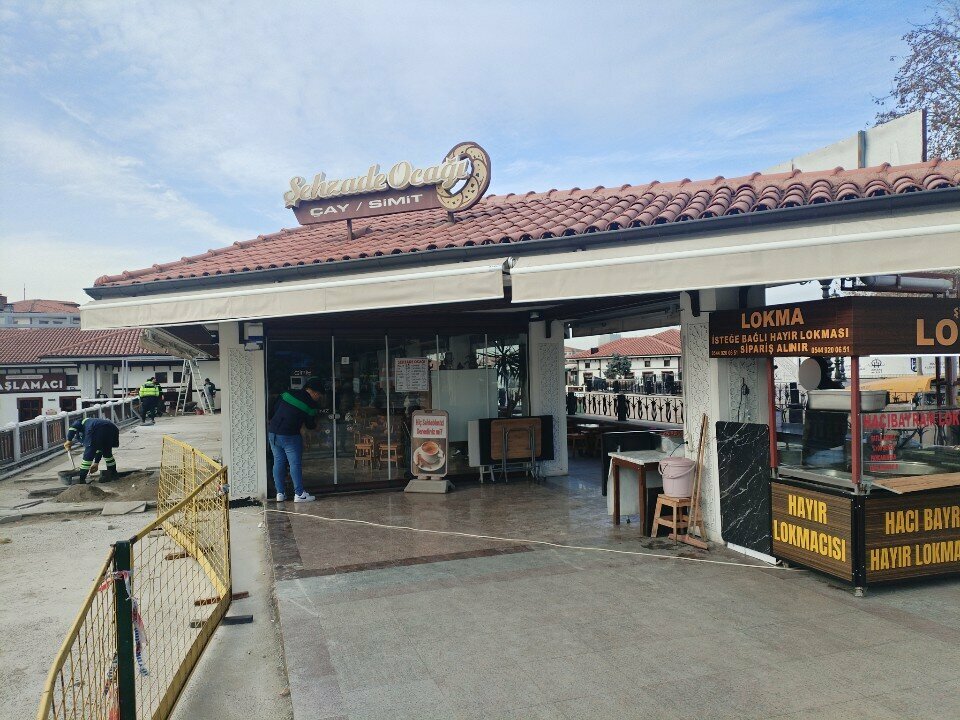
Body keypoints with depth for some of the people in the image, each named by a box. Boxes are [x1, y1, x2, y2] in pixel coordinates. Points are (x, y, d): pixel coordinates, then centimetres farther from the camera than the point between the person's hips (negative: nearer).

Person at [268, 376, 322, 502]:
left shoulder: (288, 393, 7)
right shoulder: (310, 404, -5)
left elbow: (273, 411, 9)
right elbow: (310, 425, 4)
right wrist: (314, 423, 26)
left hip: (272, 432, 6)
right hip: (290, 436, -6)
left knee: (278, 462, 12)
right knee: (295, 464, 2)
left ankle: (280, 493, 17)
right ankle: (299, 494, 4)